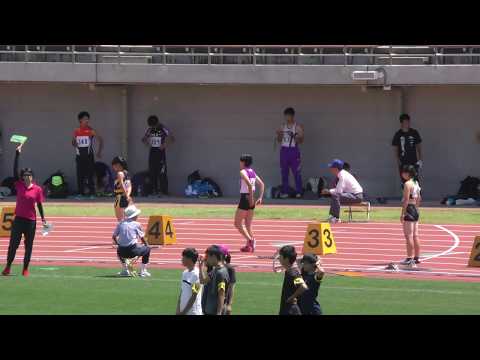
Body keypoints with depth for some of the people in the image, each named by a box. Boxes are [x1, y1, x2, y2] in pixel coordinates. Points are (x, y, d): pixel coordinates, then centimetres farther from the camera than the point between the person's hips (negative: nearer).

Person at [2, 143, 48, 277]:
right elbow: (15, 170, -7)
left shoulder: (37, 189, -1)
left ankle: (25, 269, 14)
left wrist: (43, 219, -2)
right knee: (13, 244, 0)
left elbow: (39, 205, 3)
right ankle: (7, 267, 9)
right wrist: (17, 154, -14)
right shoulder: (19, 185, 0)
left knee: (29, 246, 5)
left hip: (31, 221, 0)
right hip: (19, 219, 0)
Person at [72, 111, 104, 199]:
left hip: (89, 156, -3)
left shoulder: (91, 131, -4)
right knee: (80, 175, 2)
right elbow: (73, 142, 17)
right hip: (80, 156, 3)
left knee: (90, 175, -5)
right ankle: (80, 193, 8)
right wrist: (75, 145, -7)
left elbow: (100, 140, -1)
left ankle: (92, 193, -1)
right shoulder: (76, 131, 4)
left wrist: (99, 152, -7)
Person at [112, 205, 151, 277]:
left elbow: (114, 237, 11)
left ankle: (125, 270, 32)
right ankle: (143, 271, 18)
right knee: (147, 249, 22)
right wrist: (146, 244, 30)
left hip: (122, 252, 4)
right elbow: (142, 238, 10)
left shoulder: (120, 224, 10)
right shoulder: (136, 224, 2)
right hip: (133, 251, -4)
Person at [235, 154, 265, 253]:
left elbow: (249, 184, -25)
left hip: (245, 198, -8)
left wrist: (251, 199, -22)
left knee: (237, 223, -1)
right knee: (248, 225, 12)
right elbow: (262, 184, 12)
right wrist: (260, 198, 10)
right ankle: (250, 245, 6)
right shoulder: (253, 172, 13)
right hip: (251, 200, 8)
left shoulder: (243, 172, -11)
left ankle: (250, 239, -18)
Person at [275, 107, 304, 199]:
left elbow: (301, 140, -6)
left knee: (296, 172, -5)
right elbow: (279, 140, 14)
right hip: (284, 150, 4)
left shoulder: (297, 127, -2)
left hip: (294, 151, -4)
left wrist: (294, 136, -22)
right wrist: (279, 135, -6)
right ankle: (285, 192, 11)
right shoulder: (283, 127, 10)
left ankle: (298, 192, -2)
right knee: (284, 173, 6)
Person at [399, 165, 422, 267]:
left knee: (409, 236, -7)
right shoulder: (416, 183, 13)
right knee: (415, 235, 13)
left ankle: (410, 258, -7)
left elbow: (406, 200, -19)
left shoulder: (407, 184, -14)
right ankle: (417, 257, 18)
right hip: (415, 211, 9)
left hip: (409, 210, -9)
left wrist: (403, 213, -17)